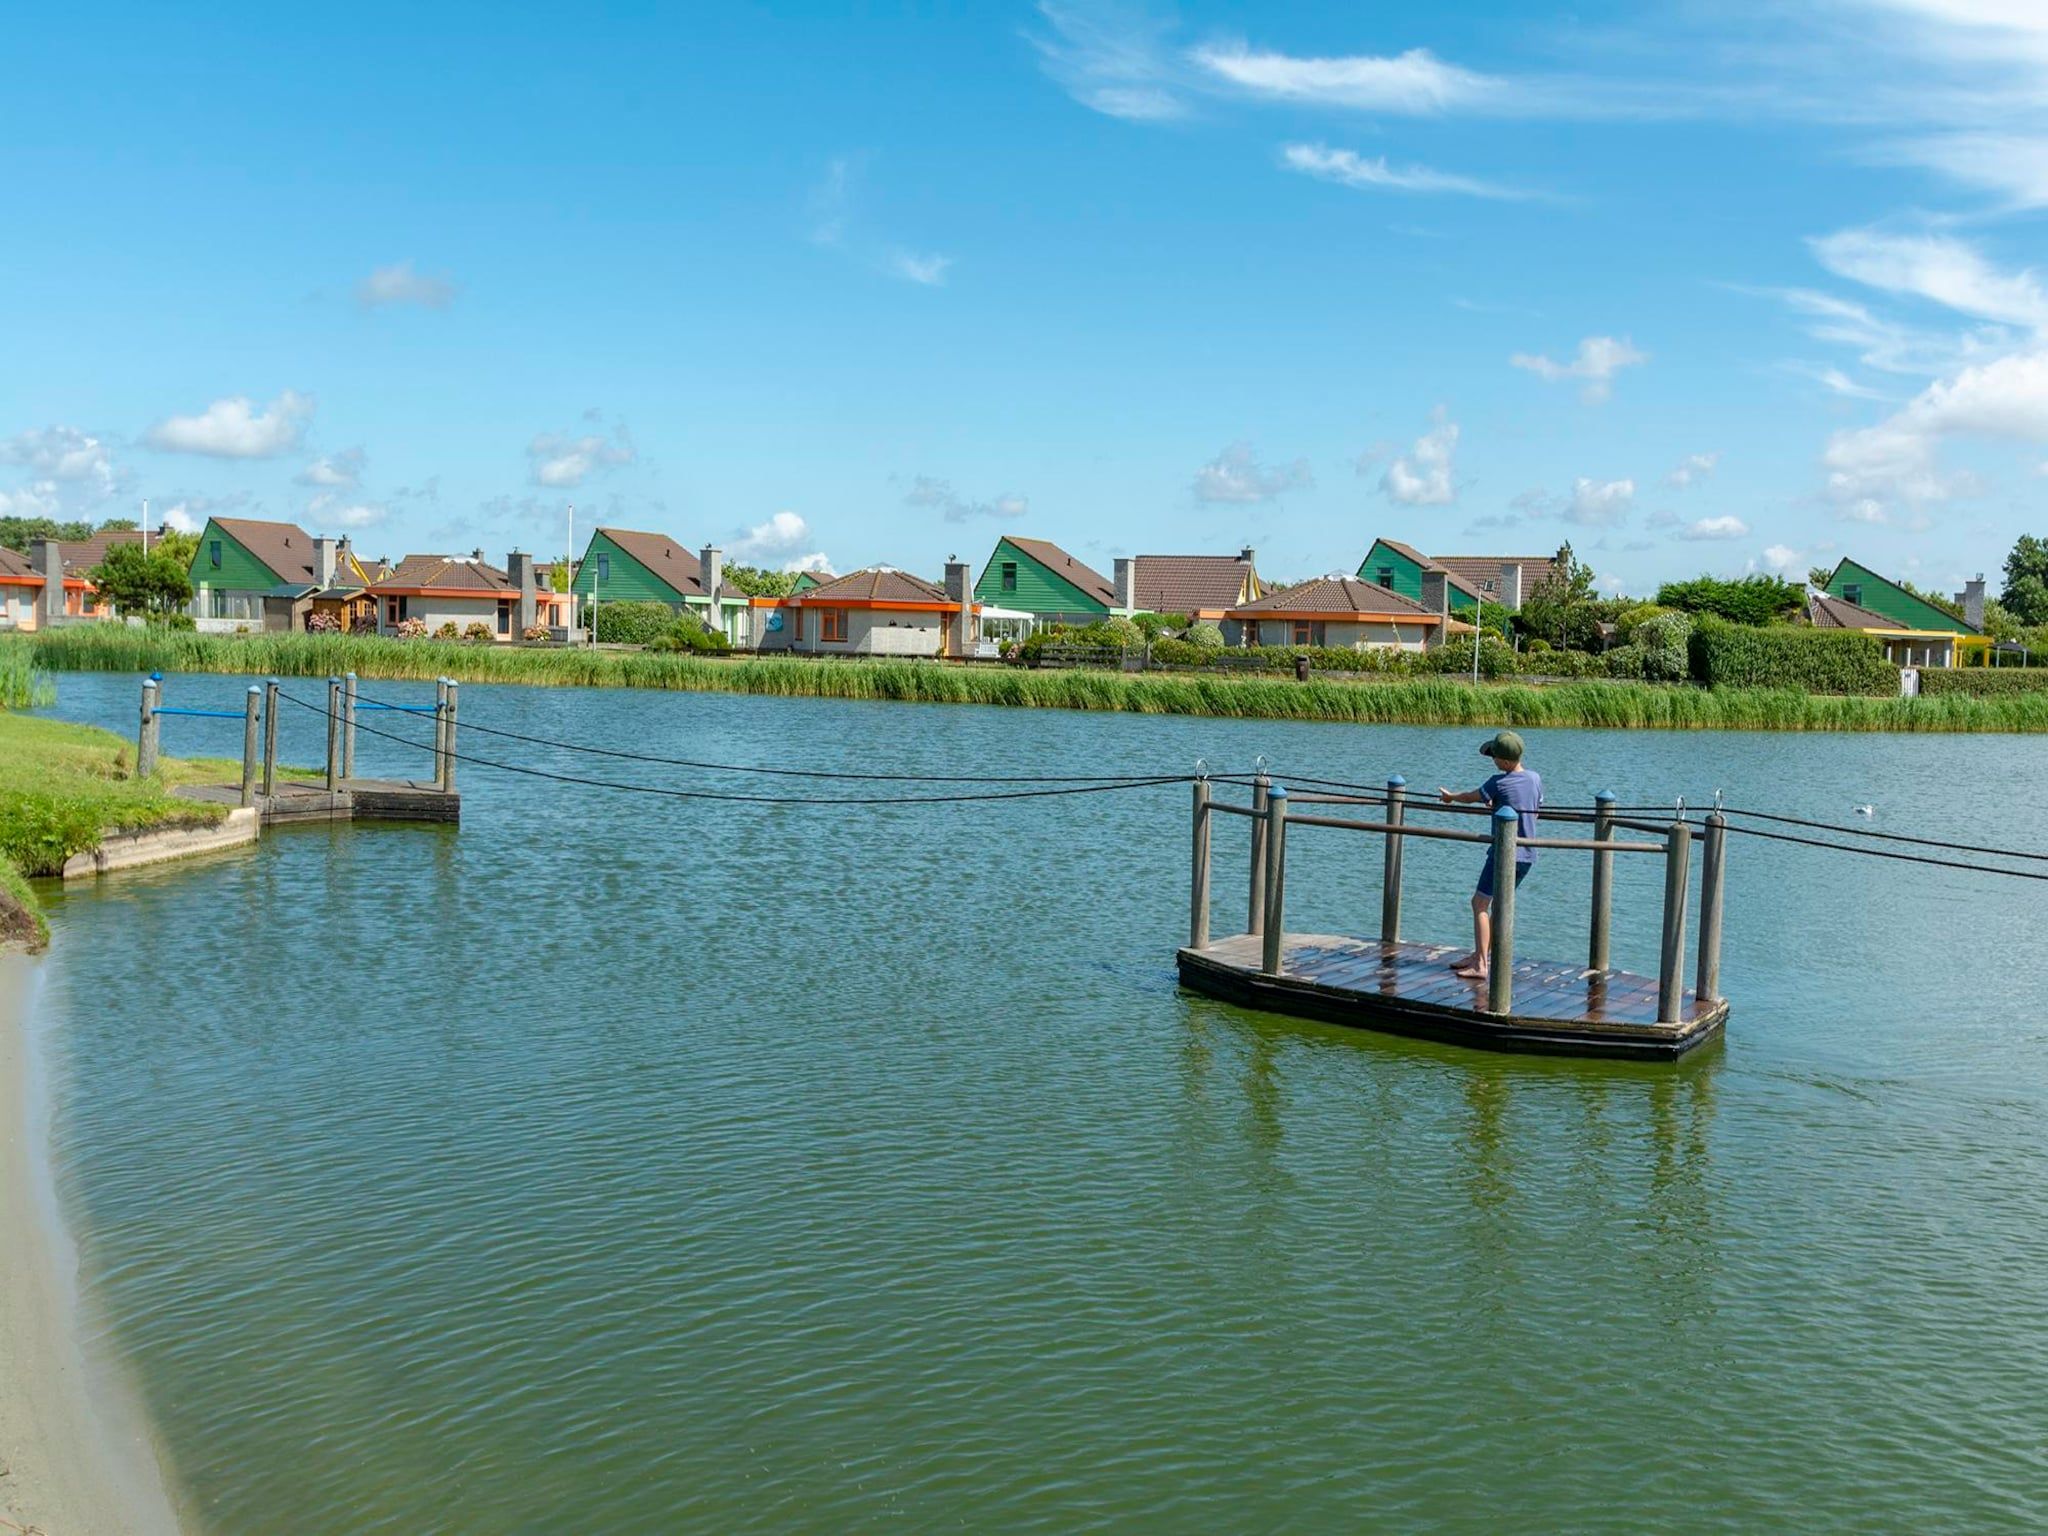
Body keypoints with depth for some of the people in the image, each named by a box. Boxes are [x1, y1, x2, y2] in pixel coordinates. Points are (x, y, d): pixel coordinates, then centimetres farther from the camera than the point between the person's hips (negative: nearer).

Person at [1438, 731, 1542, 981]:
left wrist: (1450, 796, 22)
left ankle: (1480, 966, -10)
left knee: (1480, 903, -3)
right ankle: (1481, 955, 26)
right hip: (1527, 853, 8)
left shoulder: (1499, 783, -14)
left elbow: (1471, 798, 2)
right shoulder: (1535, 778, 5)